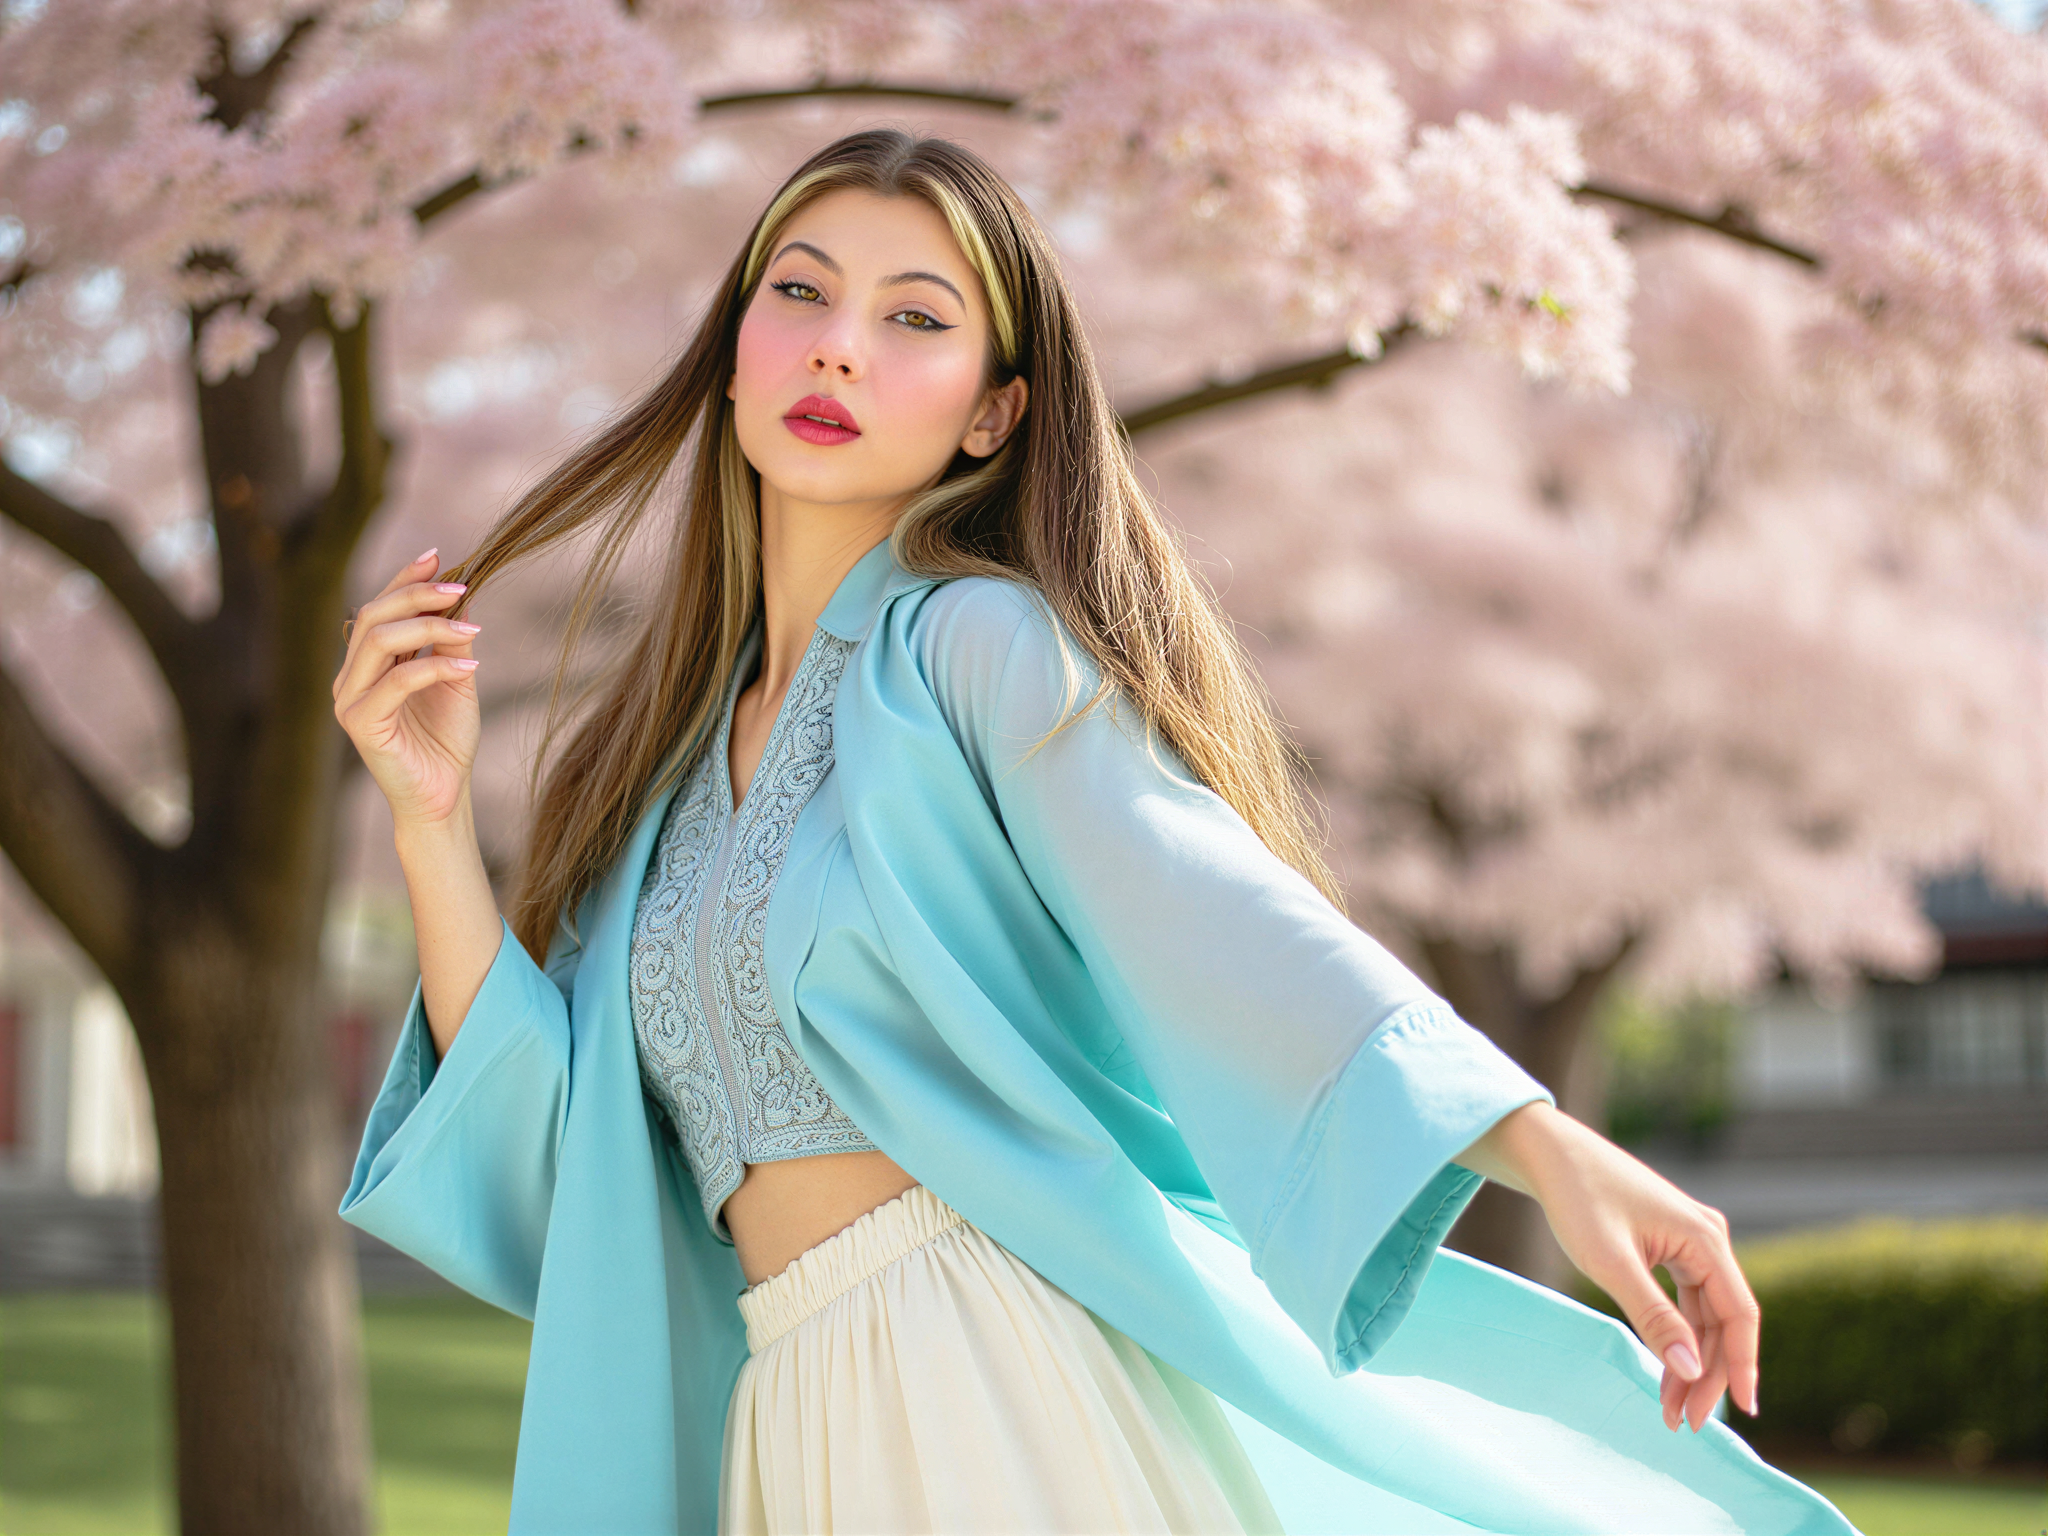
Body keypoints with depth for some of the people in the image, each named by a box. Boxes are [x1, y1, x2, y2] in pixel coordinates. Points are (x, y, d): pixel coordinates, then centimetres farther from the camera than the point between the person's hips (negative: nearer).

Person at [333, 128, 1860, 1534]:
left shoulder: (979, 644, -3)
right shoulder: (681, 746, 17)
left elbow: (1231, 923, -19)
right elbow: (541, 1129, 11)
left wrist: (1558, 1154, -33)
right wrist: (432, 815, 1)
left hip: (1015, 1395, -6)